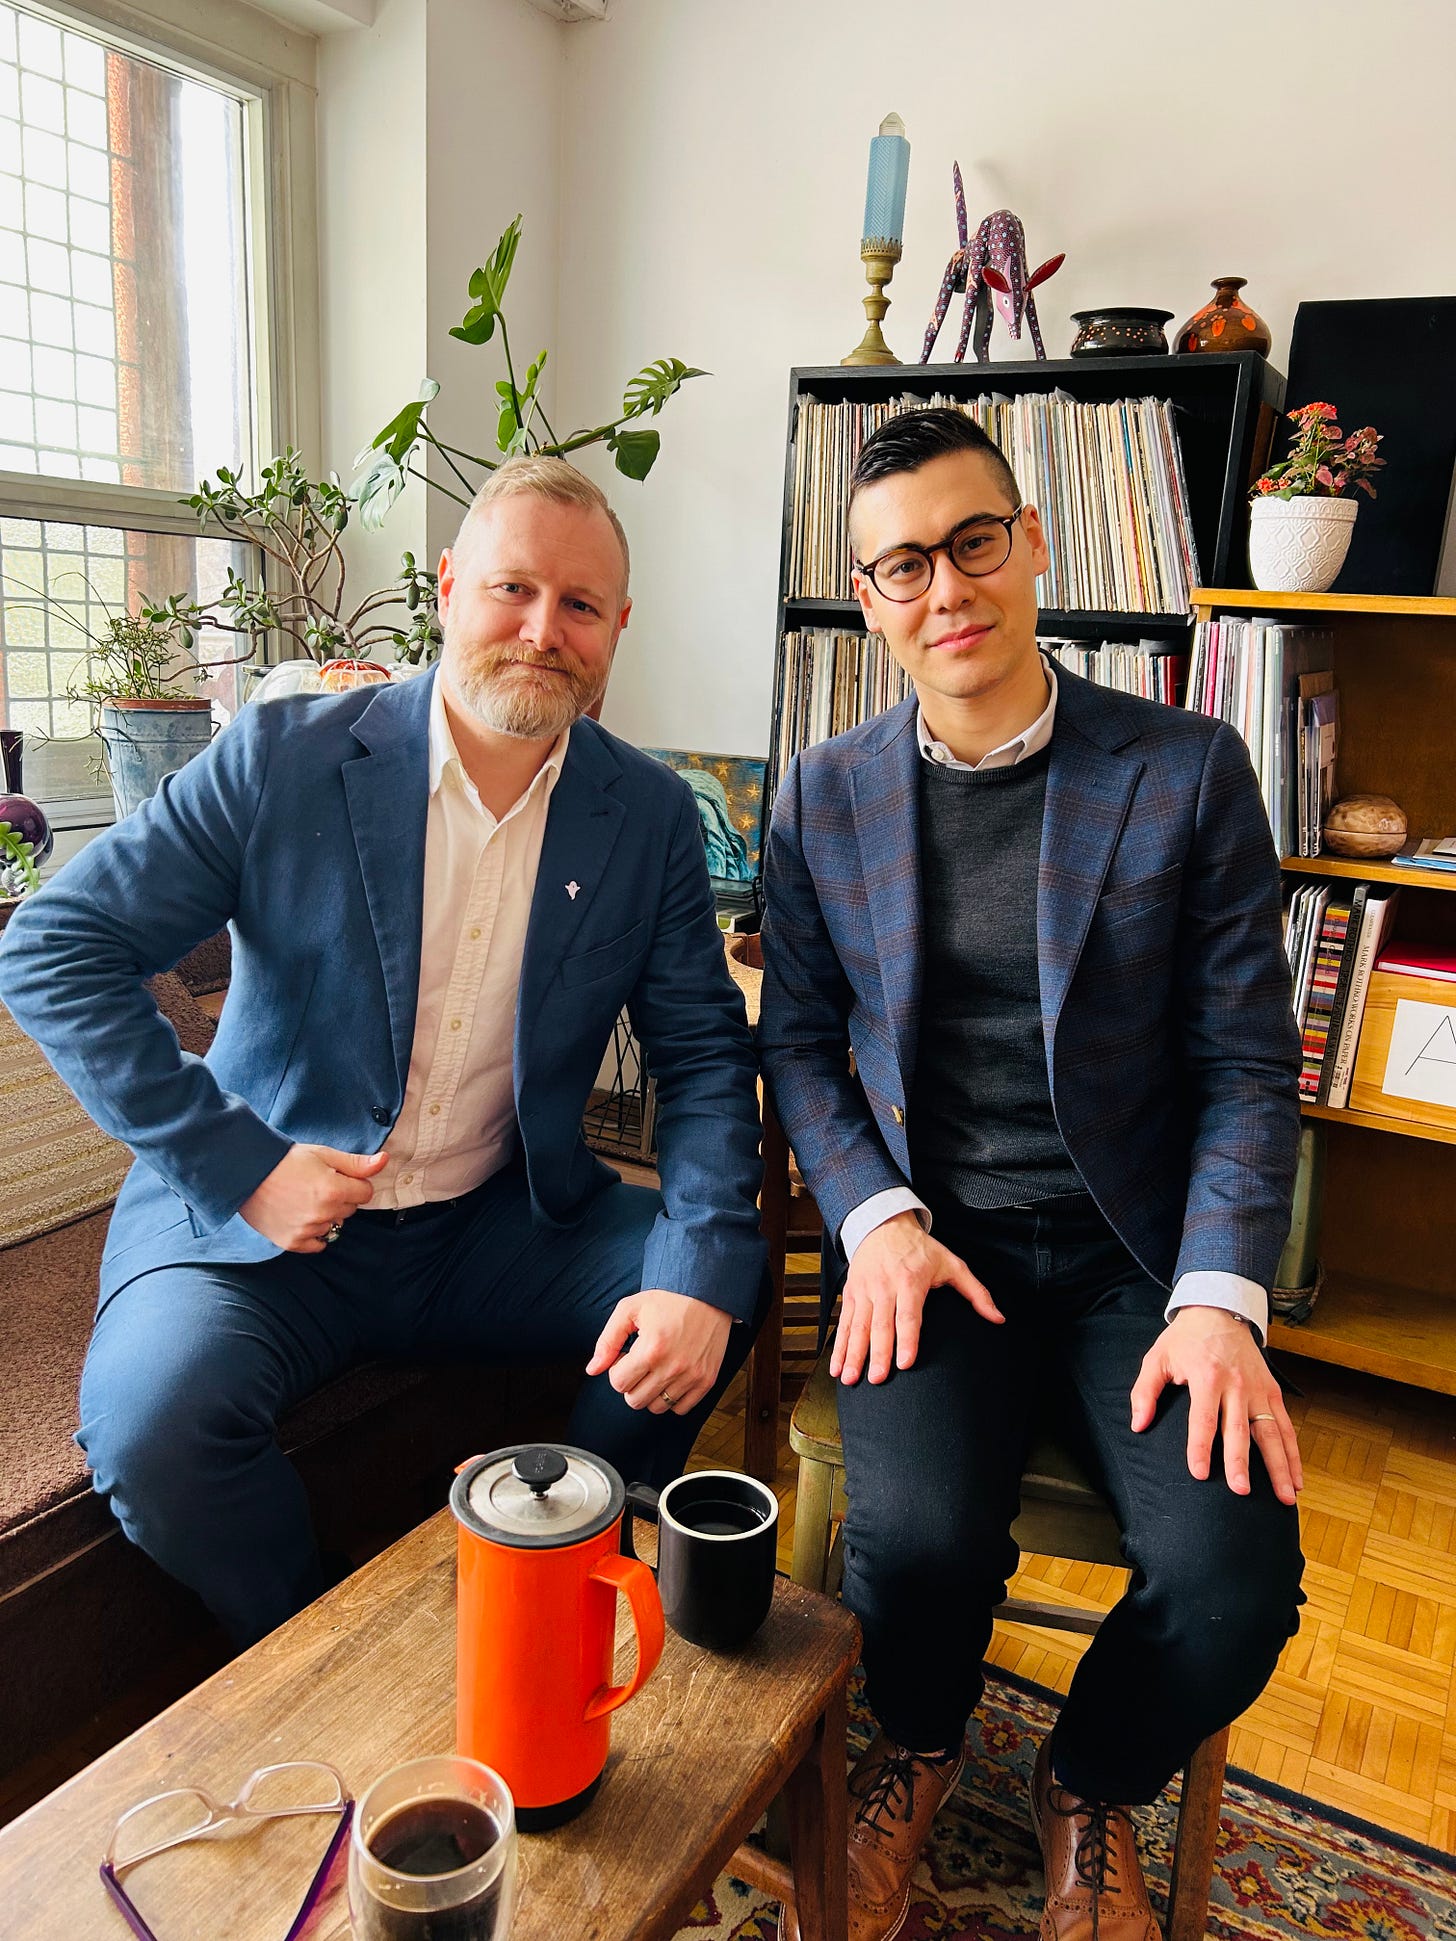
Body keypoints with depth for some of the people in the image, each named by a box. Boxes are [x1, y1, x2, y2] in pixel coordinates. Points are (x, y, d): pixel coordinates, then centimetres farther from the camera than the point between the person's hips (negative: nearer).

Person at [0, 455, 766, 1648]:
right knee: (153, 1421, -27)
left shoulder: (653, 816, -2)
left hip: (504, 1223, 3)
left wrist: (701, 1272, -18)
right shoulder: (284, 758, -10)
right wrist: (235, 1164, -17)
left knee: (726, 1285, -15)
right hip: (268, 1224, -2)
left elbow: (703, 1054, -1)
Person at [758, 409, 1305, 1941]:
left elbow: (1247, 1063, 0)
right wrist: (879, 1219, -8)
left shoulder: (1187, 771, 0)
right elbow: (797, 1039, 8)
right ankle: (914, 1751, 17)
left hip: (1131, 1250, 1)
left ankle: (1090, 1790, 19)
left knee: (1235, 1576, -21)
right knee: (917, 1536, -25)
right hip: (927, 1240, 0)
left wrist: (1220, 1297, -12)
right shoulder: (821, 796, 4)